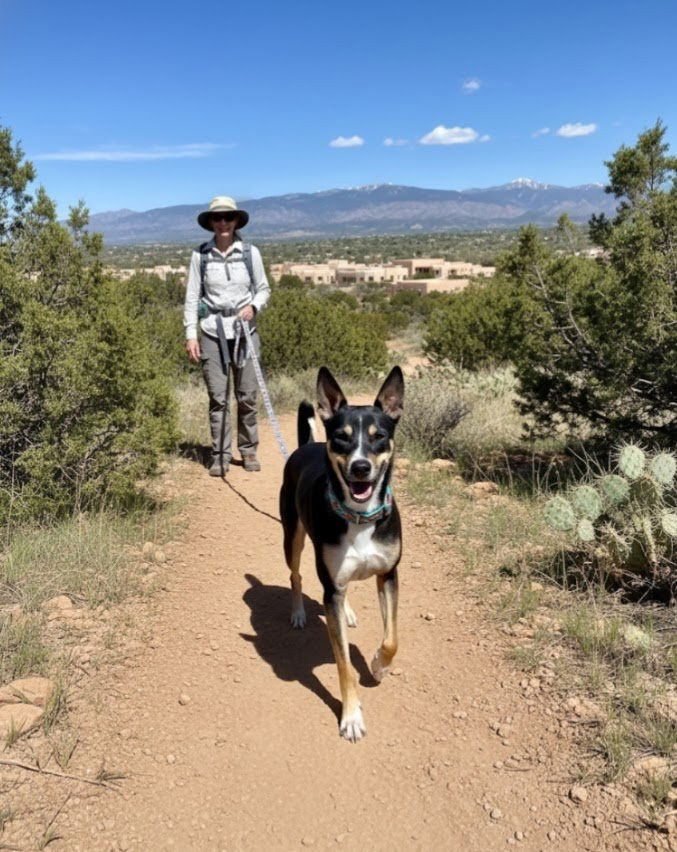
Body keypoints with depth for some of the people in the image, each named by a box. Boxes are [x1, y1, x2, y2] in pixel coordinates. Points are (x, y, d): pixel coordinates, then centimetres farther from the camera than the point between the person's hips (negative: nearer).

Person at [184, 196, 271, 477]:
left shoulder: (250, 252, 1)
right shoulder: (200, 255, 1)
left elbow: (264, 289, 9)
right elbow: (192, 297, 3)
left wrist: (253, 306, -12)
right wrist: (190, 334, -3)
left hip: (244, 330, 1)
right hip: (212, 331, 0)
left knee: (247, 396, 3)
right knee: (218, 398, 0)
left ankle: (249, 450, 19)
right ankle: (220, 456, 10)